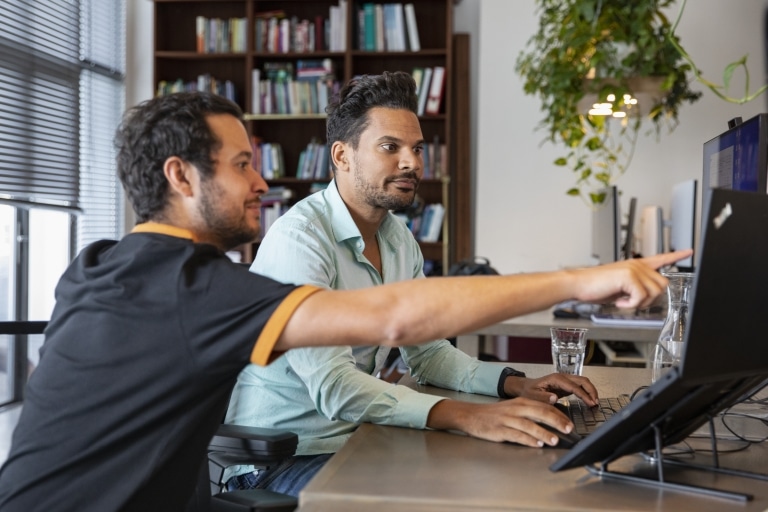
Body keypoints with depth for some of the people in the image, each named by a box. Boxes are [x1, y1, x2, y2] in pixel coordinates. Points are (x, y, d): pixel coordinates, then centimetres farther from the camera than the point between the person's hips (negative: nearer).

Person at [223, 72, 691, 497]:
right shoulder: (300, 238, -21)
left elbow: (427, 352, 13)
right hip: (278, 460, -8)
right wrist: (465, 416, -39)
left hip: (352, 437, 8)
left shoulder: (400, 240, 8)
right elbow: (334, 386, -30)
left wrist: (514, 383, -5)